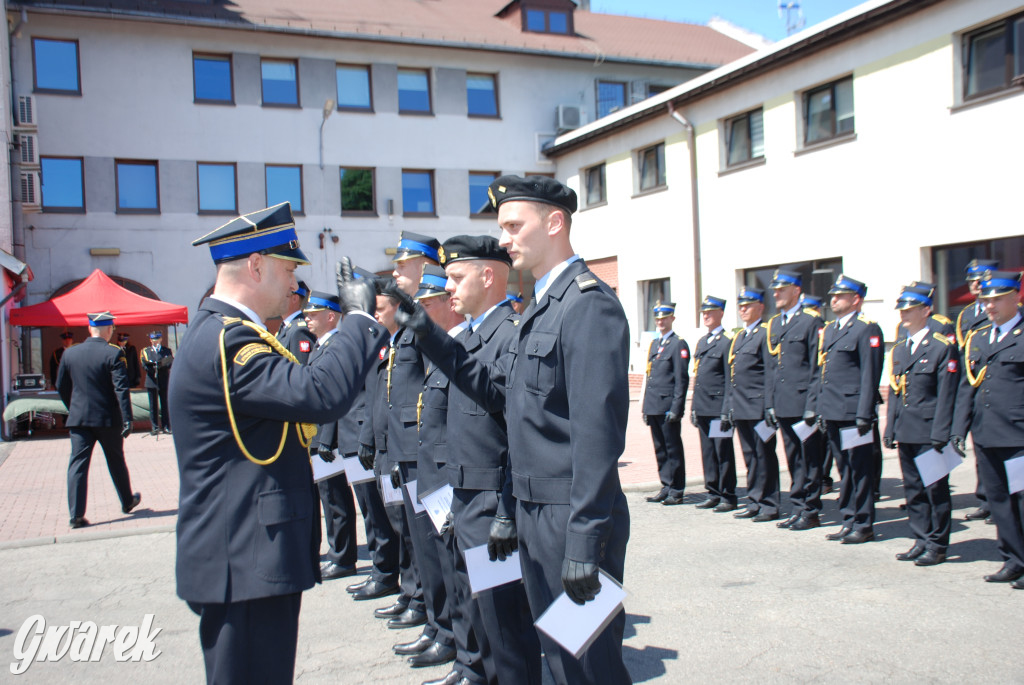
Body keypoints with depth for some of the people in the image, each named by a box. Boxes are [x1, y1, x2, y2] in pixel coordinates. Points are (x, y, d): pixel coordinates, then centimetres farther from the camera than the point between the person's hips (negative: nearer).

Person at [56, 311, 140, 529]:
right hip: (108, 419, -2)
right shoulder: (113, 354, -11)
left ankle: (76, 514, -5)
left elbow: (61, 386, 11)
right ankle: (127, 501, 31)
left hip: (78, 419, 2)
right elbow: (121, 389, -17)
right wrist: (127, 419, -16)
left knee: (78, 464, 2)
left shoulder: (70, 353, 2)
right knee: (116, 462, 14)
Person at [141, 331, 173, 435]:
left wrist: (163, 365, -20)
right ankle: (154, 427, 7)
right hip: (151, 382, 0)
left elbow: (171, 363, 0)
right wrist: (153, 368, -18)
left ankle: (166, 426, 6)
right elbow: (144, 365, 1)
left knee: (165, 405, 1)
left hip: (164, 382, 0)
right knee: (153, 405, 3)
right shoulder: (146, 351, 12)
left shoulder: (167, 351, 11)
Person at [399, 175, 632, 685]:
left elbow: (599, 429, -23)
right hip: (534, 515, 10)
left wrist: (584, 541, -24)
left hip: (572, 520, -9)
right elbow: (497, 392, 13)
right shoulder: (541, 307, 15)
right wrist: (427, 334, 7)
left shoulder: (588, 303, -17)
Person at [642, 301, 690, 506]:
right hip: (654, 406, 7)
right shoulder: (654, 343, 18)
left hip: (668, 405, -7)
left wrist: (676, 408, -16)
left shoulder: (679, 344, -5)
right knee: (660, 449, 11)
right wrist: (646, 406, 16)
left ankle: (676, 491, 6)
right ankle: (666, 487, 18)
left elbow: (682, 379, -10)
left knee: (673, 449, -1)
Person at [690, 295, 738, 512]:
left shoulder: (728, 341, -7)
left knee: (723, 452, -1)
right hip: (702, 408, 8)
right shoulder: (702, 341, 18)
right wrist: (693, 405, 16)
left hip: (718, 407, -8)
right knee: (708, 452, 11)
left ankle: (728, 496, 6)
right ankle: (713, 494, 19)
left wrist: (727, 410, -15)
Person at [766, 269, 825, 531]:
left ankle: (811, 511, 9)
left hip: (803, 403, -7)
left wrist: (812, 406, -14)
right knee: (793, 460, 12)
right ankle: (797, 509, 20)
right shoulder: (774, 324, 15)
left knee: (809, 458, 1)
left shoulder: (811, 321, -6)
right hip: (783, 405, 7)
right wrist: (771, 402, 13)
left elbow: (817, 368, -10)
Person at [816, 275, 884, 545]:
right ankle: (849, 521, 22)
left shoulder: (867, 329, -7)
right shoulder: (828, 330, 17)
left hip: (852, 412, -8)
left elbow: (870, 376, -13)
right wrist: (821, 411, 17)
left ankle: (863, 525, 9)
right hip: (832, 413, 8)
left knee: (859, 470, 0)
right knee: (844, 469, 14)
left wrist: (864, 415, -17)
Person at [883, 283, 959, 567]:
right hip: (905, 433, 7)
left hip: (929, 433, -7)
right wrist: (890, 429, 10)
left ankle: (937, 545, 11)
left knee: (935, 489, 2)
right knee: (913, 489, 12)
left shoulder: (943, 347, -6)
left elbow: (946, 394, -10)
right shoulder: (898, 350, 14)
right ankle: (921, 540, 22)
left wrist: (940, 434, -15)